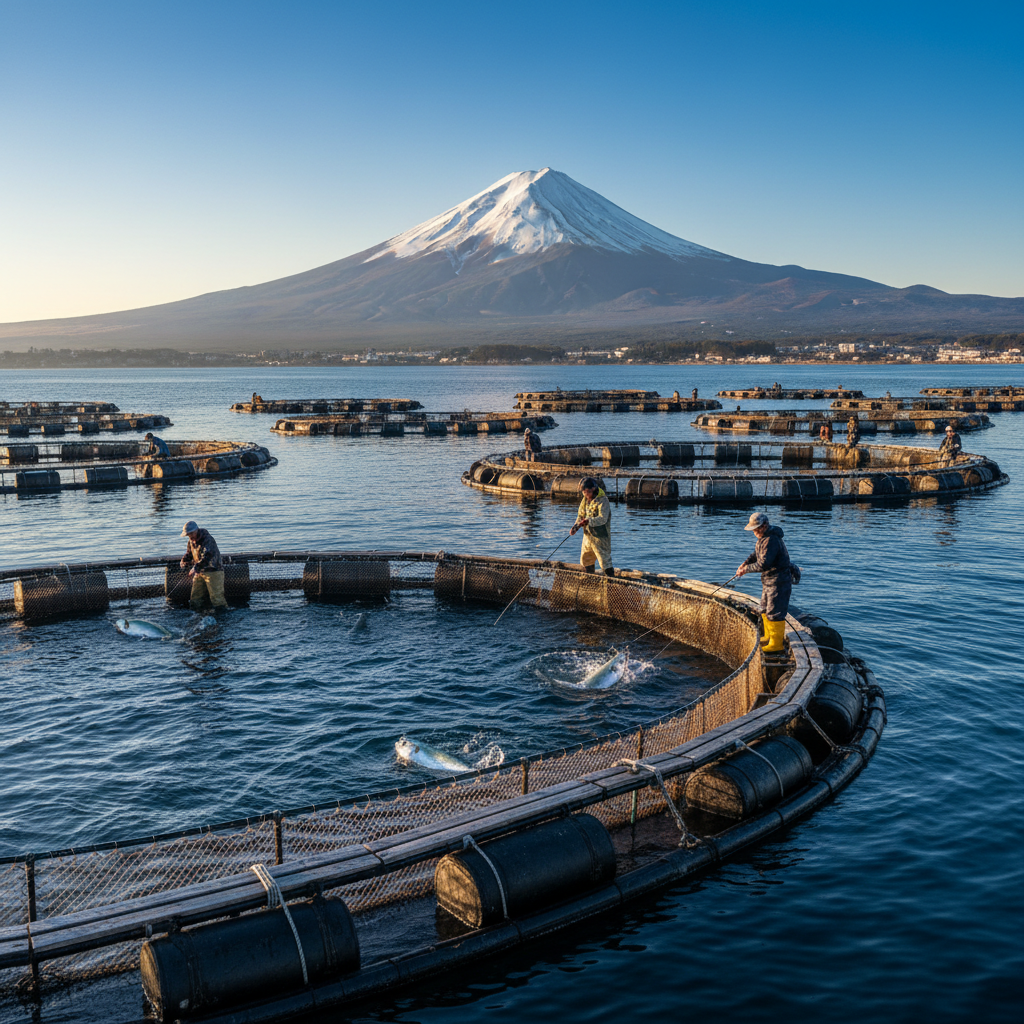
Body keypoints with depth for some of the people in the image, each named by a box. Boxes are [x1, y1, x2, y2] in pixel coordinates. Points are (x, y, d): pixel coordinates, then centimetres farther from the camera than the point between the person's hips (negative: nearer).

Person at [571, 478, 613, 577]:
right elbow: (580, 515, 14)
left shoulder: (603, 501, -17)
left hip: (600, 536, -8)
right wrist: (575, 527, -3)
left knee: (604, 561, -8)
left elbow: (603, 519, -28)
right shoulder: (585, 500, 8)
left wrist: (589, 521, -40)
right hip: (587, 535, 8)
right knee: (585, 560, 19)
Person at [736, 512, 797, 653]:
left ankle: (776, 643, 3)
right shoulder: (763, 537, 8)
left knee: (774, 613, -5)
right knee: (765, 610, 21)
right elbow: (757, 554, 19)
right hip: (768, 581, 11)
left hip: (779, 581, -11)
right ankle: (769, 637, 36)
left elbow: (763, 564, -29)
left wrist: (747, 569, -17)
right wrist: (745, 562, 1)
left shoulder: (771, 540, -25)